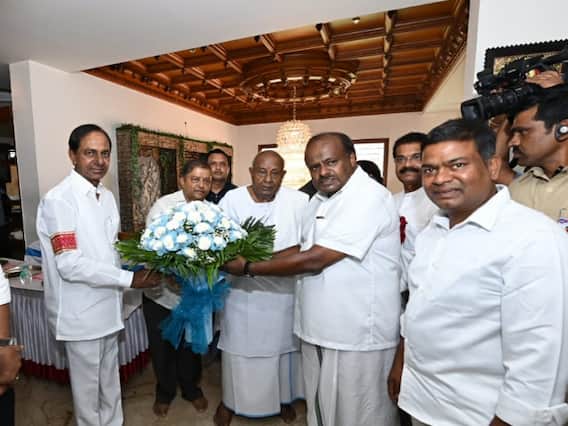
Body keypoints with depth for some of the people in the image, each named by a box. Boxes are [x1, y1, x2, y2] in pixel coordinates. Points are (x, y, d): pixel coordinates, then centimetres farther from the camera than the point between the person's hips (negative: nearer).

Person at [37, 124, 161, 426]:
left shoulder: (106, 196, 6)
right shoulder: (59, 199, -18)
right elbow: (70, 264, -24)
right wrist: (129, 279, -22)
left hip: (108, 307, 7)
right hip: (81, 313, -7)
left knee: (110, 379, 24)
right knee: (87, 384, 15)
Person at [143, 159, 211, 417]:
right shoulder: (163, 206, -14)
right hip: (162, 293, -2)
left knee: (192, 346, 20)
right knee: (162, 347, 18)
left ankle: (191, 388, 46)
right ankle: (164, 392, 45)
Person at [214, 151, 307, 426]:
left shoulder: (299, 201, -12)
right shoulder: (232, 200, -8)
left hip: (283, 292, 1)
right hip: (241, 291, 0)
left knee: (283, 347, 21)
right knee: (238, 349, 17)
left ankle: (283, 397, 49)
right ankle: (230, 400, 46)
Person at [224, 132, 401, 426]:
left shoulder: (369, 198, -21)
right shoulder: (320, 199, 9)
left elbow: (314, 260, -25)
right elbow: (305, 249, 13)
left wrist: (248, 268, -16)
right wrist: (258, 256, -1)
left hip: (358, 335, -7)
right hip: (318, 328, 8)